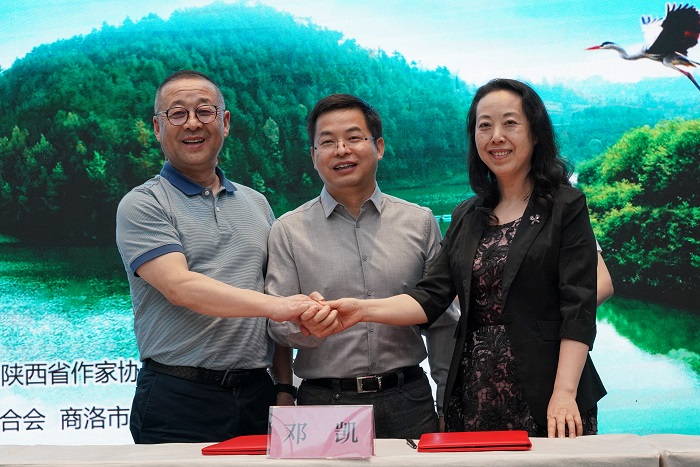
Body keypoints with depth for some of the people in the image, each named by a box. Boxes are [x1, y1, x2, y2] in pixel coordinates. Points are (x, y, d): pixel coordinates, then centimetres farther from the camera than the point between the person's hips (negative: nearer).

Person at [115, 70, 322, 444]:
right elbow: (179, 286, -17)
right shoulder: (142, 205, -2)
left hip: (257, 395, 5)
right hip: (178, 399, -4)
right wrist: (275, 306, -25)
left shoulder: (256, 204, 16)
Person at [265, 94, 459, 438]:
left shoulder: (419, 222, 7)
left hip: (407, 400, 1)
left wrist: (450, 407, 9)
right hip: (323, 401, -1)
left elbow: (443, 321, 11)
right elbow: (278, 325, 0)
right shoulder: (289, 231, 4)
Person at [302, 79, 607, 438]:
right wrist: (362, 310, -12)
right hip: (474, 397, 4)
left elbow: (578, 310, -8)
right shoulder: (466, 217, 13)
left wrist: (564, 394, -19)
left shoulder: (565, 207, -1)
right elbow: (431, 297, 4)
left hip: (543, 397, -4)